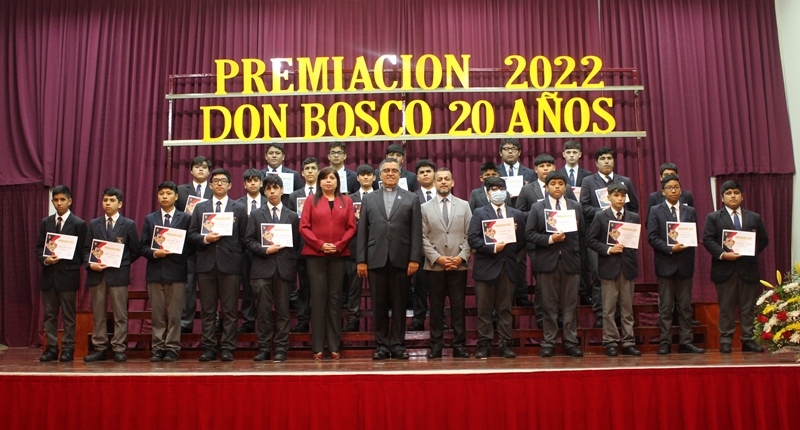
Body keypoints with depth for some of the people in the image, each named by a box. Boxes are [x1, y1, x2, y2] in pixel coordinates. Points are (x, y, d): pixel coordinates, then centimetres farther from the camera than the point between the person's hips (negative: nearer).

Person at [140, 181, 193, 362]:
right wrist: (154, 253, -10)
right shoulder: (150, 219, 12)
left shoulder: (185, 218, 5)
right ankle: (158, 348, 15)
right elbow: (142, 246, 7)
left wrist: (174, 252, -8)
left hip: (176, 272, -2)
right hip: (155, 272, 2)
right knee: (157, 314, 7)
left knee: (174, 314, 2)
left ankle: (172, 348, 9)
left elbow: (191, 246, 3)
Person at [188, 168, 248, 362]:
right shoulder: (200, 208, 14)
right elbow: (192, 234, 8)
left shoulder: (239, 208, 8)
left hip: (230, 264, -2)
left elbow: (244, 237, 5)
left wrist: (236, 255, -3)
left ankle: (227, 349, 7)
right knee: (207, 310, 6)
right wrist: (205, 238, -10)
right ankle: (208, 348, 13)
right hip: (206, 264, 2)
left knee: (229, 310, 1)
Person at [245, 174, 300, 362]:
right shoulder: (256, 215, 11)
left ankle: (281, 349, 9)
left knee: (282, 310, 3)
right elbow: (249, 241, 4)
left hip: (284, 268, 0)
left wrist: (293, 267, 1)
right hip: (262, 268, 0)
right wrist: (265, 250, -10)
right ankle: (264, 348, 8)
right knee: (263, 310, 0)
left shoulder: (292, 216, 11)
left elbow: (296, 243, 9)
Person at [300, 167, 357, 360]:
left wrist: (338, 245, -10)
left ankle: (334, 346, 9)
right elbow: (304, 227, -1)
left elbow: (351, 227, 4)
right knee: (318, 297, 0)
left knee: (335, 298, 5)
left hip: (339, 255, 1)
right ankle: (318, 346, 4)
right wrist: (320, 244, -12)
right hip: (315, 255, -1)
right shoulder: (311, 201, 7)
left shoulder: (346, 201, 10)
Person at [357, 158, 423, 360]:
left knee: (399, 304, 5)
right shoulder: (368, 199, 12)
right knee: (379, 304, 5)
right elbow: (362, 231, 7)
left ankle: (398, 345, 14)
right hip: (376, 259, 1)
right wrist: (361, 260, 0)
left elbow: (416, 231, 2)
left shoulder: (411, 198, 8)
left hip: (401, 259, -1)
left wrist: (415, 258, -7)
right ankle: (382, 345, 14)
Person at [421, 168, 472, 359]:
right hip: (434, 265, 0)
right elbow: (423, 238, 1)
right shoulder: (425, 207, 6)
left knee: (458, 306, 3)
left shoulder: (464, 205, 10)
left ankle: (459, 345, 10)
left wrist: (462, 257, -8)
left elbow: (469, 235, 5)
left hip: (459, 264, 1)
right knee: (436, 307, 4)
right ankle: (436, 346, 11)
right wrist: (437, 258, -9)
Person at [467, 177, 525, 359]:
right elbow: (472, 239, -7)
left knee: (505, 309, 8)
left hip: (507, 268, 2)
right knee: (484, 310, 3)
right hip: (486, 267, -2)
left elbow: (523, 241, 11)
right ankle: (484, 344, 11)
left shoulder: (516, 214, 13)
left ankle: (505, 344, 15)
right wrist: (493, 248, -15)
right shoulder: (479, 213, 4)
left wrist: (516, 231, -7)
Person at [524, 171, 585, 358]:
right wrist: (550, 239, -13)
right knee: (549, 305, 4)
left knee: (570, 305, 5)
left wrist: (576, 252, 5)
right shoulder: (537, 207, 4)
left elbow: (582, 233, 12)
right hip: (547, 261, -2)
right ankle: (549, 343, 11)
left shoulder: (576, 206, 11)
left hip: (570, 261, 2)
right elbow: (529, 234, -3)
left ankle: (571, 342, 13)